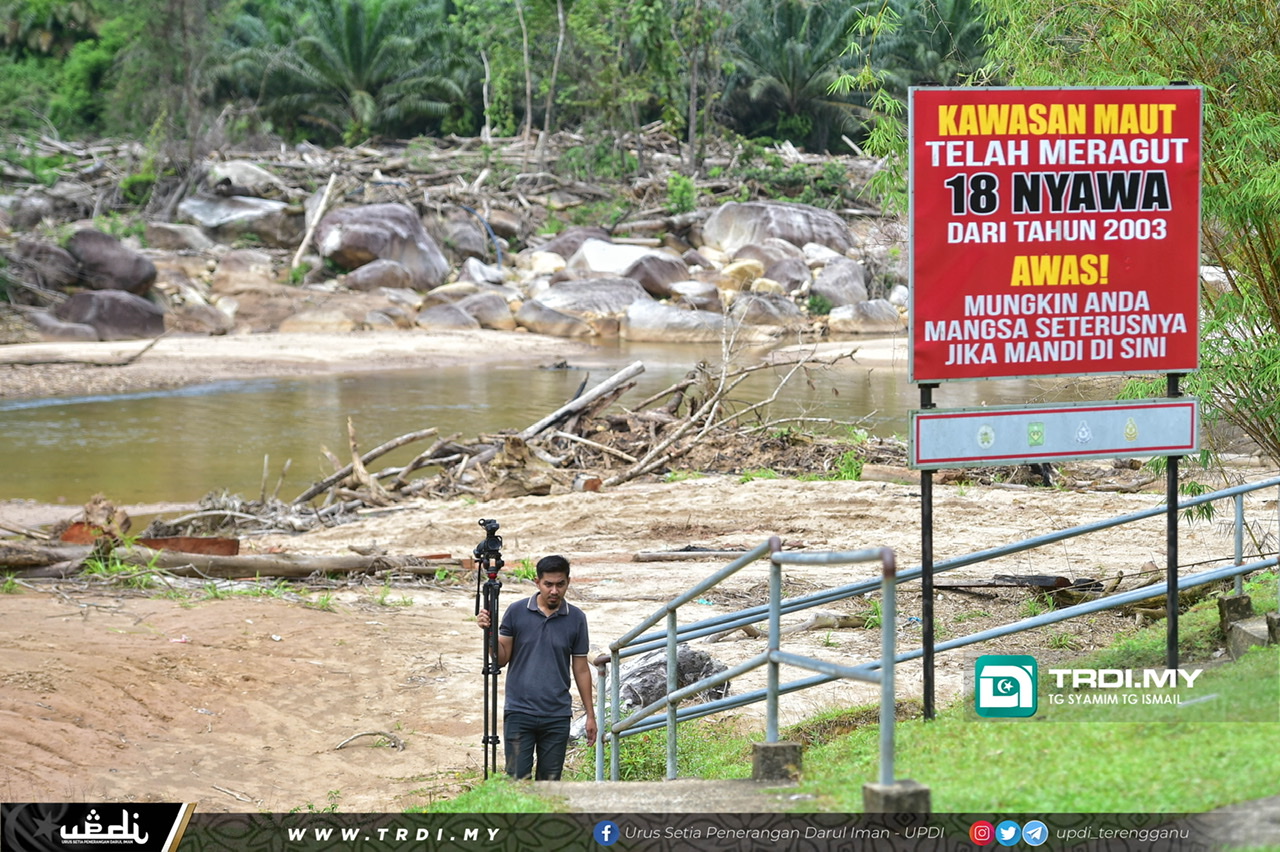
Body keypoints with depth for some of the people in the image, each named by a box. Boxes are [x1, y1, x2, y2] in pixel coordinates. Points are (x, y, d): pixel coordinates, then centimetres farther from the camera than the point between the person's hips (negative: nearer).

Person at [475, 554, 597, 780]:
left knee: (549, 783, 4)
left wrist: (590, 715, 9)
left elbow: (581, 669, 9)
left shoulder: (576, 619, 4)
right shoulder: (517, 612, 0)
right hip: (519, 712, -1)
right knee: (517, 779, -6)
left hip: (557, 716, 1)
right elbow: (501, 658, 5)